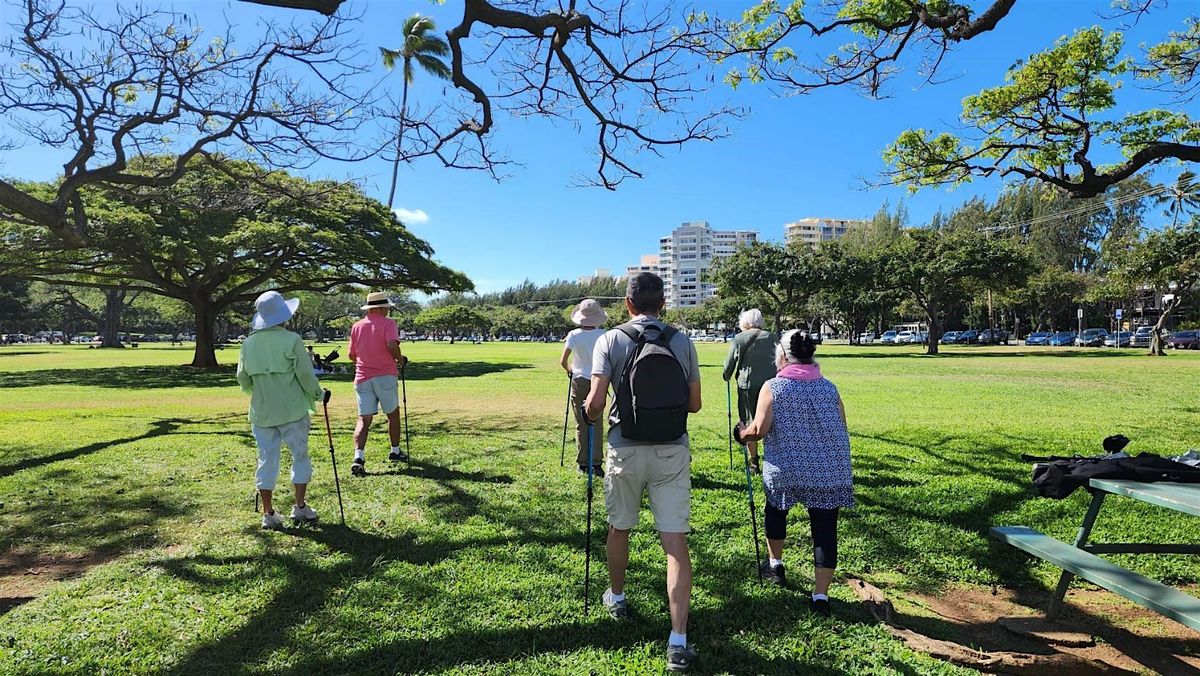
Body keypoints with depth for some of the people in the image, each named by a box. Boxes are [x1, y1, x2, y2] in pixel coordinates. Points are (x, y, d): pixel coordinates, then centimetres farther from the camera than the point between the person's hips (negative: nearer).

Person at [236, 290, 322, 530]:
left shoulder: (249, 343, 3)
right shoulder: (292, 340, -12)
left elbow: (243, 378, 11)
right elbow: (305, 374, -11)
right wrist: (316, 394, 5)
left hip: (261, 411, 4)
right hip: (292, 410, -4)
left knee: (267, 459, 10)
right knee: (300, 456, 9)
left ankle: (268, 514, 14)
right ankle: (300, 507, 12)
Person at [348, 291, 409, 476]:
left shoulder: (356, 326, 10)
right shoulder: (388, 323, -4)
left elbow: (351, 355, 15)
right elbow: (392, 345, -22)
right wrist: (400, 359, -5)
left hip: (362, 378, 3)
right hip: (385, 376, -3)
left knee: (364, 419, 0)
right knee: (393, 414, 15)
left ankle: (358, 458, -17)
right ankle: (395, 451, 26)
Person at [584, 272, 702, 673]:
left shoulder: (611, 340, -5)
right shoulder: (682, 342, 1)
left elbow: (596, 402, -11)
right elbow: (694, 404, 5)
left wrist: (592, 417, 11)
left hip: (626, 449, -1)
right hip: (672, 451, 1)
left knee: (619, 528, 21)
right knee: (675, 543, 3)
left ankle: (616, 597, 43)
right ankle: (678, 641, 1)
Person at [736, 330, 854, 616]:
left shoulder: (773, 387, -6)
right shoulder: (829, 388, 5)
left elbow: (759, 429, -11)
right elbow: (842, 428, 10)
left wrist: (743, 433, 9)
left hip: (785, 469, -1)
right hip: (830, 471, 2)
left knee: (776, 510, 26)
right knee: (825, 529, 6)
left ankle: (775, 564, 40)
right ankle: (821, 595, 9)